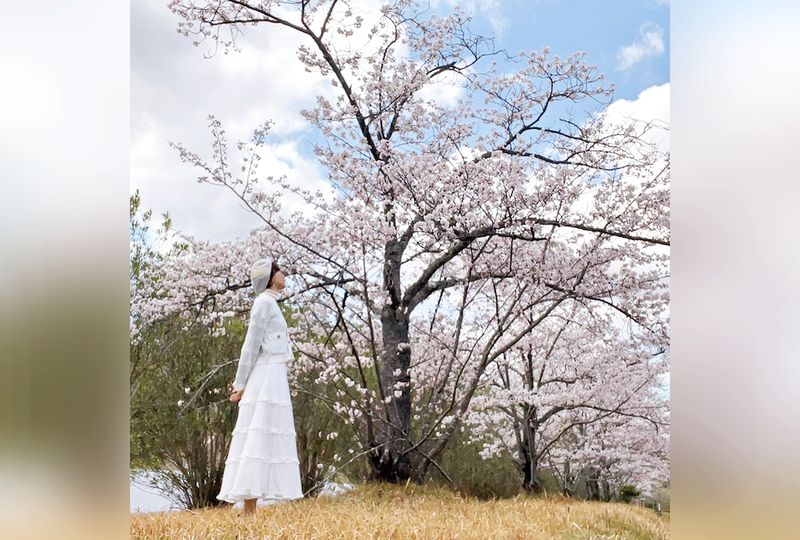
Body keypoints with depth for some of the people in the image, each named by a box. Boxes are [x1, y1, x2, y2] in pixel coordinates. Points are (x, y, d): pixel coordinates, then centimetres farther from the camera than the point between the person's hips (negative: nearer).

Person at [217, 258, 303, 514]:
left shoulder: (270, 304, 22)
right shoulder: (264, 302, -7)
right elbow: (251, 345, -10)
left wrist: (241, 383, 16)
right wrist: (242, 384, -9)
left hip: (273, 377, 9)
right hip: (267, 376, -9)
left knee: (263, 441, 7)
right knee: (259, 438, -11)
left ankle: (250, 511, 9)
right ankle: (249, 514, -10)